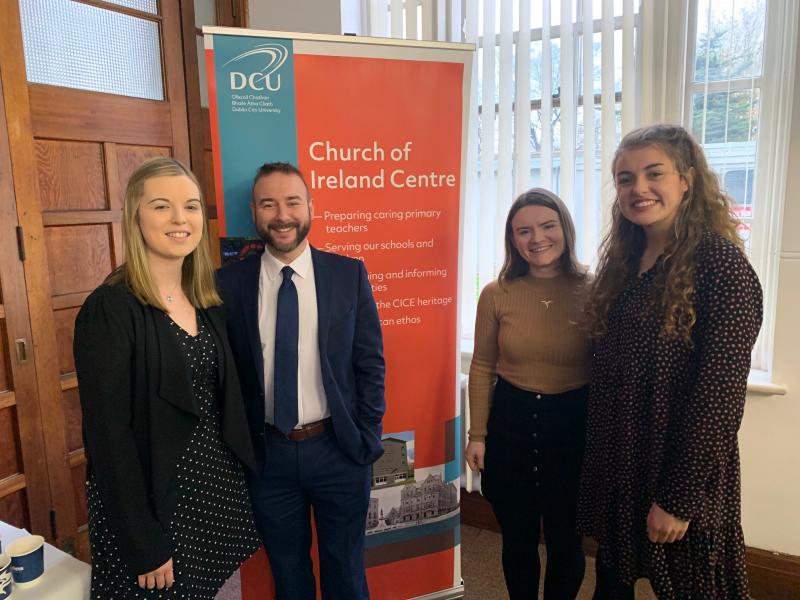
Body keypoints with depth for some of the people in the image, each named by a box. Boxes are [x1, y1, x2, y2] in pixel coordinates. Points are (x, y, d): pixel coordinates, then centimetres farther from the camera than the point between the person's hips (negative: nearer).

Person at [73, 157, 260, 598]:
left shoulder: (207, 302, 3)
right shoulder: (109, 310, -17)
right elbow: (108, 436, -18)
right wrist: (144, 547, -16)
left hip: (216, 484, 6)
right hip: (150, 497, -6)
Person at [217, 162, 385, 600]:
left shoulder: (349, 274, -5)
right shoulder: (229, 283, -4)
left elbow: (369, 363, -2)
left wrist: (367, 440, -4)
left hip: (338, 449, 0)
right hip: (267, 453, 1)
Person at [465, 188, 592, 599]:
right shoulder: (496, 295, -5)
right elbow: (482, 368, 1)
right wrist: (477, 435, 2)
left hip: (575, 423, -1)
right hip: (511, 421, 1)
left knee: (565, 539, 16)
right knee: (517, 538, 18)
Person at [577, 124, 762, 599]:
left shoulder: (721, 263, -15)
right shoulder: (623, 261, 6)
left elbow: (719, 394, -18)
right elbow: (608, 373, 8)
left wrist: (680, 498, -17)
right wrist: (598, 462, 7)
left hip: (682, 476, -6)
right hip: (615, 466, 6)